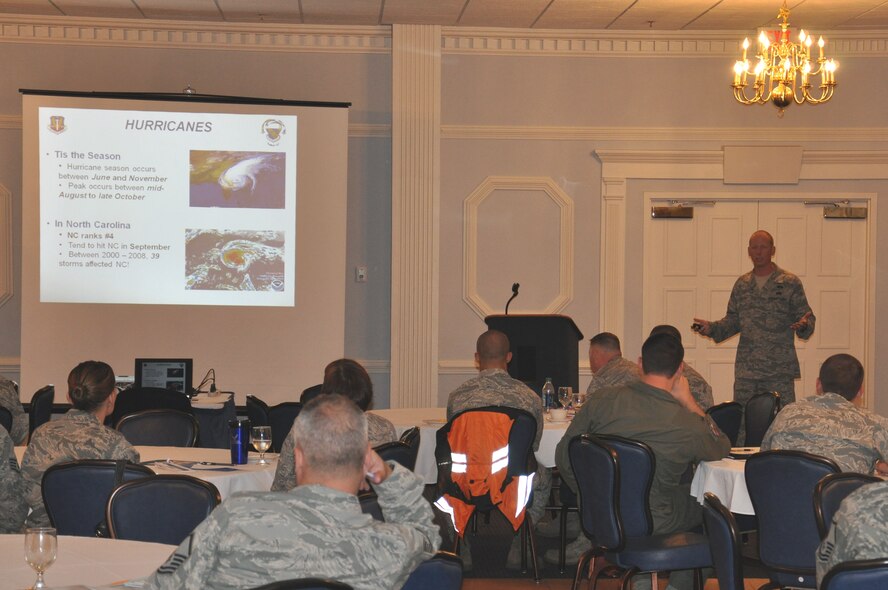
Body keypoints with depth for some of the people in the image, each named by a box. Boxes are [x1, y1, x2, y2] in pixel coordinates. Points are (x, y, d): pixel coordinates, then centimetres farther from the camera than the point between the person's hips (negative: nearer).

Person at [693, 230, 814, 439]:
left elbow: (806, 317, -1)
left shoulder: (790, 283, 0)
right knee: (741, 424, 5)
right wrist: (711, 328, 0)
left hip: (780, 371, -4)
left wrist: (803, 325, -23)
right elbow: (733, 320, 17)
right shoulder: (742, 284, 13)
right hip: (745, 371, 4)